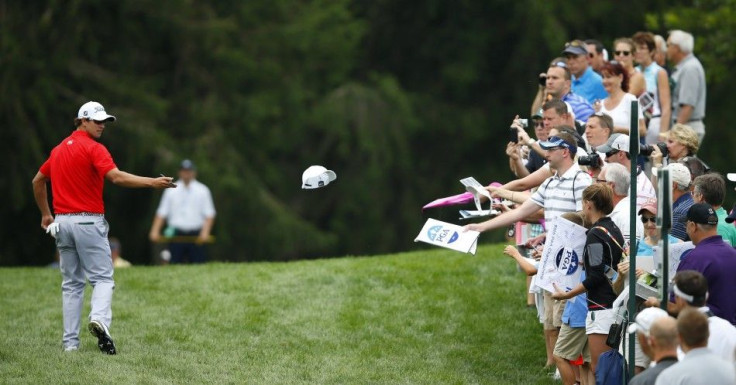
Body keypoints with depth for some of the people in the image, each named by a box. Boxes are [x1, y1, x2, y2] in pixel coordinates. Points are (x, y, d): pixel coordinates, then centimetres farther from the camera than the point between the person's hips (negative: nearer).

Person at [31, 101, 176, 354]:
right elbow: (116, 177, -24)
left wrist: (46, 214, 34)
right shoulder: (93, 148, -9)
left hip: (62, 221, 6)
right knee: (103, 278, -4)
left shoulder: (59, 149, 14)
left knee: (72, 283, 10)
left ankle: (70, 342, 5)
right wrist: (152, 183, -27)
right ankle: (99, 318, -32)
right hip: (88, 222, -6)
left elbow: (38, 181, 24)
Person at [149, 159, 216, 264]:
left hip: (196, 235, 0)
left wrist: (205, 232, -12)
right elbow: (161, 213, 8)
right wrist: (155, 231, -5)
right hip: (176, 234, 0)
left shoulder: (202, 190, 8)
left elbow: (209, 214, 3)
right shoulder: (171, 191, 10)